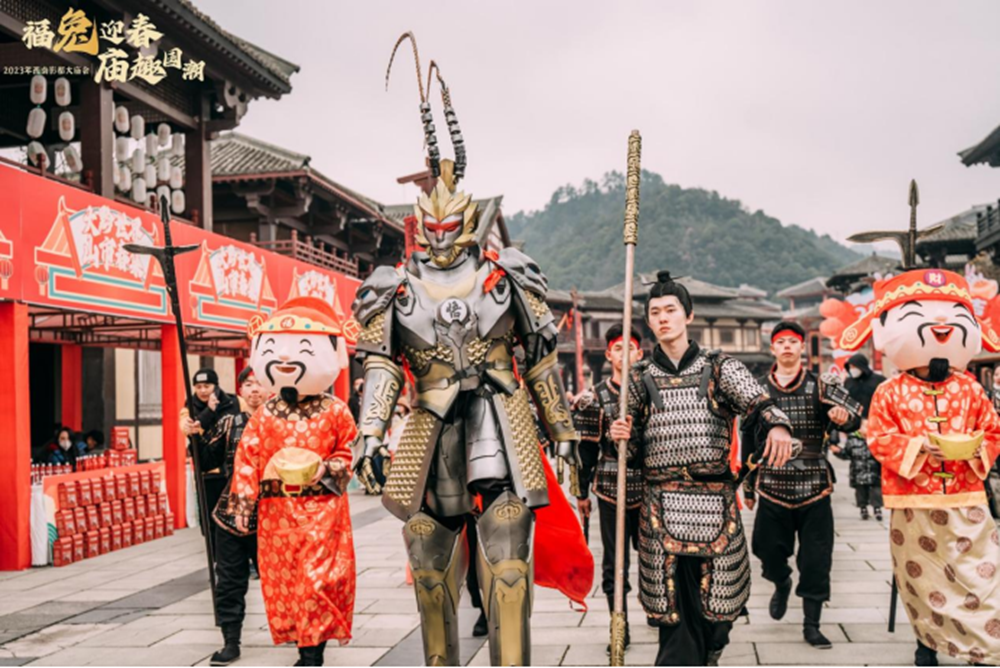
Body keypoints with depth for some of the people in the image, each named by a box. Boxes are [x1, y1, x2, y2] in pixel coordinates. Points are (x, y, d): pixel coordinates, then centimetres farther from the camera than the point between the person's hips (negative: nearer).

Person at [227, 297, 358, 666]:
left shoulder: (335, 411, -1)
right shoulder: (264, 415, 3)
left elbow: (348, 452, 5)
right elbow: (247, 459, 2)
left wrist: (326, 468, -13)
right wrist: (242, 503, -3)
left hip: (321, 508, -2)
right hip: (276, 510, 3)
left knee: (319, 578, -5)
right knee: (281, 578, 7)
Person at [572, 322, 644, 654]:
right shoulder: (594, 399, 2)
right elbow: (586, 449, 4)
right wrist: (582, 493, 4)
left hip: (649, 488, 0)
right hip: (610, 489, 0)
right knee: (615, 562, 4)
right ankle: (620, 629, 12)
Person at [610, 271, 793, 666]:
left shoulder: (719, 368, 4)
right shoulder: (641, 377, 10)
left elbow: (757, 401, -12)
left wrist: (777, 425, -33)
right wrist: (621, 433, -4)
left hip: (715, 500, -1)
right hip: (661, 504, 1)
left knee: (714, 600, 5)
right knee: (674, 603, -1)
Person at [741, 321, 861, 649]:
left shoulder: (821, 385, 0)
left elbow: (854, 415, -13)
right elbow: (748, 439, 11)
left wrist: (845, 415, -38)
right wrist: (748, 486, 12)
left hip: (814, 487, -1)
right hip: (772, 488, 2)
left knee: (816, 560, 1)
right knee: (769, 550, 8)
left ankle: (812, 624, 15)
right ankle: (782, 585, 41)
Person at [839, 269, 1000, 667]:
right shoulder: (891, 393, -3)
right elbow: (879, 438, -5)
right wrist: (918, 446, -19)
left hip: (965, 498, 1)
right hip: (914, 503, -1)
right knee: (921, 576, 10)